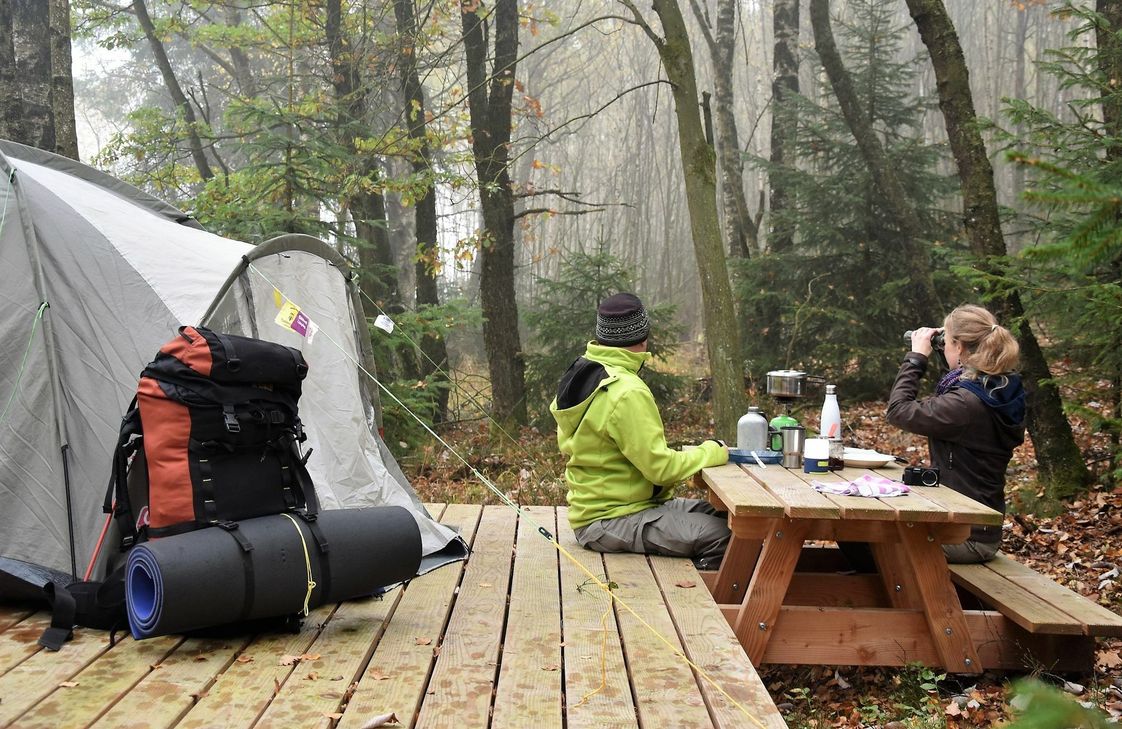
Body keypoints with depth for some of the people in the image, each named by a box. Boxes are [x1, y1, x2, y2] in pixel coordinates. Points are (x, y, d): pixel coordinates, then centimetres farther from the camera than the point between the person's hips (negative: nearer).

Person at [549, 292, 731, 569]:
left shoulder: (580, 374, 6)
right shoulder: (627, 393, -23)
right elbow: (661, 468, -23)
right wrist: (713, 452, -7)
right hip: (608, 522, -10)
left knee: (717, 513, 13)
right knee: (720, 536, -19)